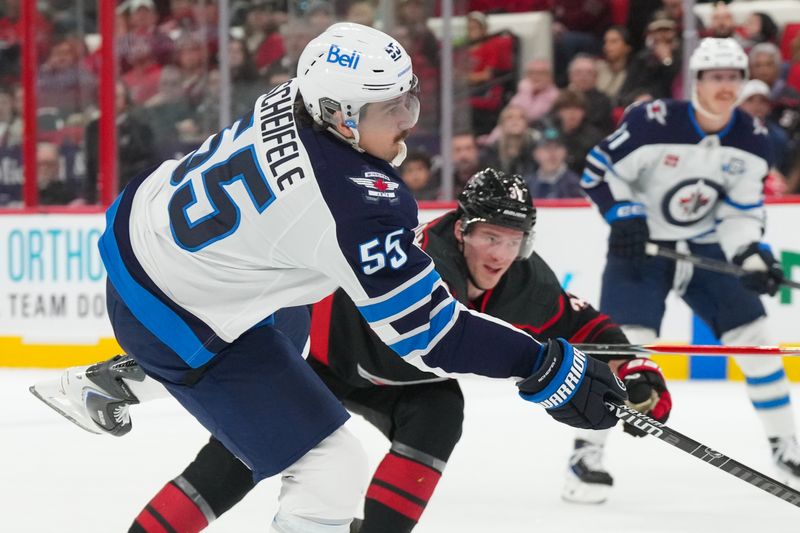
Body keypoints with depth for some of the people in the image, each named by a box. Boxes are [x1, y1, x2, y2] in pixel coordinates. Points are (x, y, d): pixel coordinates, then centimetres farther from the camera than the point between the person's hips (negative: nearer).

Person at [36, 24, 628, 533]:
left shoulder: (290, 102, -13)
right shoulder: (351, 208, -36)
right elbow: (425, 329, -31)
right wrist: (548, 368, -27)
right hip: (175, 316, -9)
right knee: (332, 470, -10)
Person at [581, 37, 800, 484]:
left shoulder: (752, 139, -7)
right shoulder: (653, 122, -22)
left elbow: (742, 211, -2)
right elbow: (600, 171, -13)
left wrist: (753, 257, -19)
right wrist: (624, 215, -25)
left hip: (705, 247, 5)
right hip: (641, 245, -5)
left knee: (752, 333, 0)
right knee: (627, 341, -20)